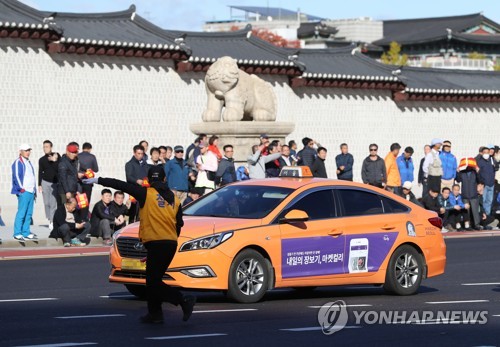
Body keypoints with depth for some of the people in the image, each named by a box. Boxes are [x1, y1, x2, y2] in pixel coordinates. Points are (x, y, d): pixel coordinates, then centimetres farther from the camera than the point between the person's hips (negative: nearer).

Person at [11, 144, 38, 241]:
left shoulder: (28, 162, 20)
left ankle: (26, 232, 12)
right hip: (24, 192, -9)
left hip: (31, 191, 9)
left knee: (29, 213, 8)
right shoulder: (18, 162, -5)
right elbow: (16, 176, -12)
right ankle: (17, 234, -9)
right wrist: (21, 188, -15)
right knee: (21, 212, -10)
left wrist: (34, 190, 21)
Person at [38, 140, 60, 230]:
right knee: (46, 203, -2)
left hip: (55, 183, -2)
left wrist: (54, 161, -16)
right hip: (45, 182, 2)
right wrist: (39, 185, 6)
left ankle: (52, 221, -9)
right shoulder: (42, 160, 8)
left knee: (53, 203, -9)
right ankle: (49, 219, 6)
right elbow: (40, 173, 10)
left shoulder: (56, 156, 3)